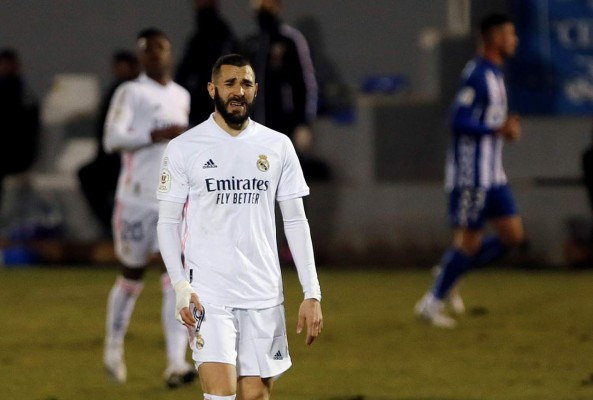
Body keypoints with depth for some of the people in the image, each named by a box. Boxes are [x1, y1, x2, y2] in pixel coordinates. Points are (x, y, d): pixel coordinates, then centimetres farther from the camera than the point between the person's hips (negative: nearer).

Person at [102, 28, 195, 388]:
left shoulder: (182, 97, 15)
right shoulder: (131, 93, -3)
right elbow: (112, 138, -16)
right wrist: (157, 134, -22)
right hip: (137, 199, -4)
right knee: (133, 276, 9)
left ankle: (176, 364, -18)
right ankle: (114, 350, 30)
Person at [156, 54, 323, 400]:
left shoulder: (278, 146, 7)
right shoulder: (184, 148, 1)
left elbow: (296, 221, 9)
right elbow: (168, 222, 4)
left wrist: (312, 294, 2)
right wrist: (180, 285, -10)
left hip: (264, 294, 3)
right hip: (208, 292, -3)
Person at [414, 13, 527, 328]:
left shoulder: (495, 74, 15)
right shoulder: (476, 74, -16)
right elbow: (459, 122, -22)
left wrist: (506, 126, 6)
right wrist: (499, 130, -18)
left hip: (492, 174, 9)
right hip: (471, 174, -9)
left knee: (513, 236, 5)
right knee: (469, 240, -5)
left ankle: (450, 271, 14)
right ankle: (432, 303, 6)